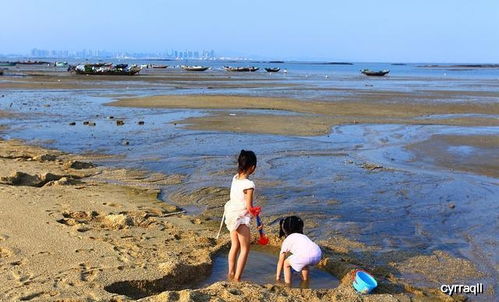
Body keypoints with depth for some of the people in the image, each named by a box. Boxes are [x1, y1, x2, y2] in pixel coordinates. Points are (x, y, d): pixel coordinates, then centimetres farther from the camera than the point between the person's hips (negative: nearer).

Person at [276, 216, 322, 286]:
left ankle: (288, 284, 20)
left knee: (286, 263, 20)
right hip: (318, 254, 6)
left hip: (304, 255, -6)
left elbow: (280, 262, 30)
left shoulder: (286, 241, 24)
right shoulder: (303, 236, 38)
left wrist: (278, 275, 43)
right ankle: (305, 280, 47)